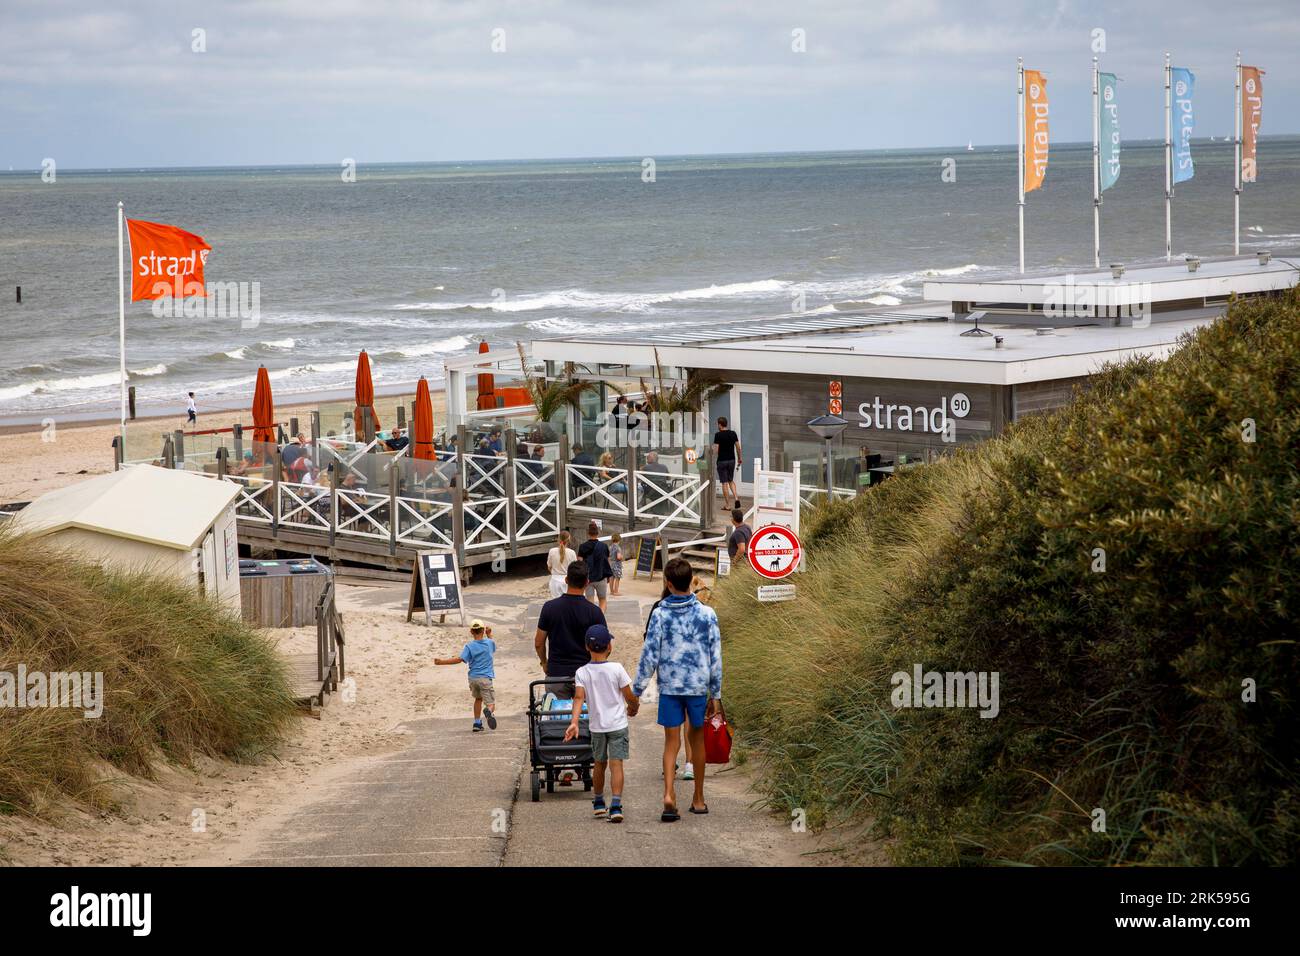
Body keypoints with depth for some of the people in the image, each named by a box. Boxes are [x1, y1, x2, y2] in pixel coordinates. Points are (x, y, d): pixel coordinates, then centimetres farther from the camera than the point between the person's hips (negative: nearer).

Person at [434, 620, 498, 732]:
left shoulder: (469, 646, -4)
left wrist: (442, 661, -10)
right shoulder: (489, 643, 3)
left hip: (473, 678, 1)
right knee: (491, 703, -4)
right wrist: (489, 634, 43)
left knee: (478, 698, 26)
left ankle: (477, 724, 26)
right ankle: (488, 711, -42)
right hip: (485, 678, -1)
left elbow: (460, 659, -16)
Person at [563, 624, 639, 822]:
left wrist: (574, 722, -22)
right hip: (617, 724, -3)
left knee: (599, 763, 18)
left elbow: (579, 697, -17)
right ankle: (616, 806, -18)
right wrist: (633, 708, 16)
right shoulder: (616, 669, -10)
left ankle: (598, 802, 33)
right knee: (616, 764, -6)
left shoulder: (582, 672, -5)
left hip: (596, 726, 3)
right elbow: (630, 696, -5)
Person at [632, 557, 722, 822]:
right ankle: (698, 799, 23)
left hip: (669, 686, -1)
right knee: (697, 739, 15)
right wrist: (716, 694, 8)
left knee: (671, 741, 5)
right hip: (699, 686, 1)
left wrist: (636, 691, 2)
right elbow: (715, 657, -1)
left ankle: (669, 793, -15)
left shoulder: (659, 615, -8)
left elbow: (649, 656, -7)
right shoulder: (707, 614, -4)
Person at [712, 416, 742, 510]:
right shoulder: (733, 434, 3)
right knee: (731, 481, 19)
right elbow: (738, 447, 5)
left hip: (722, 461, -5)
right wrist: (739, 458, 17)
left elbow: (716, 449, -15)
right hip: (732, 460, 5)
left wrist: (713, 460, -4)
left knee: (724, 483, 1)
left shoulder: (718, 435, -11)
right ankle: (736, 498, -1)